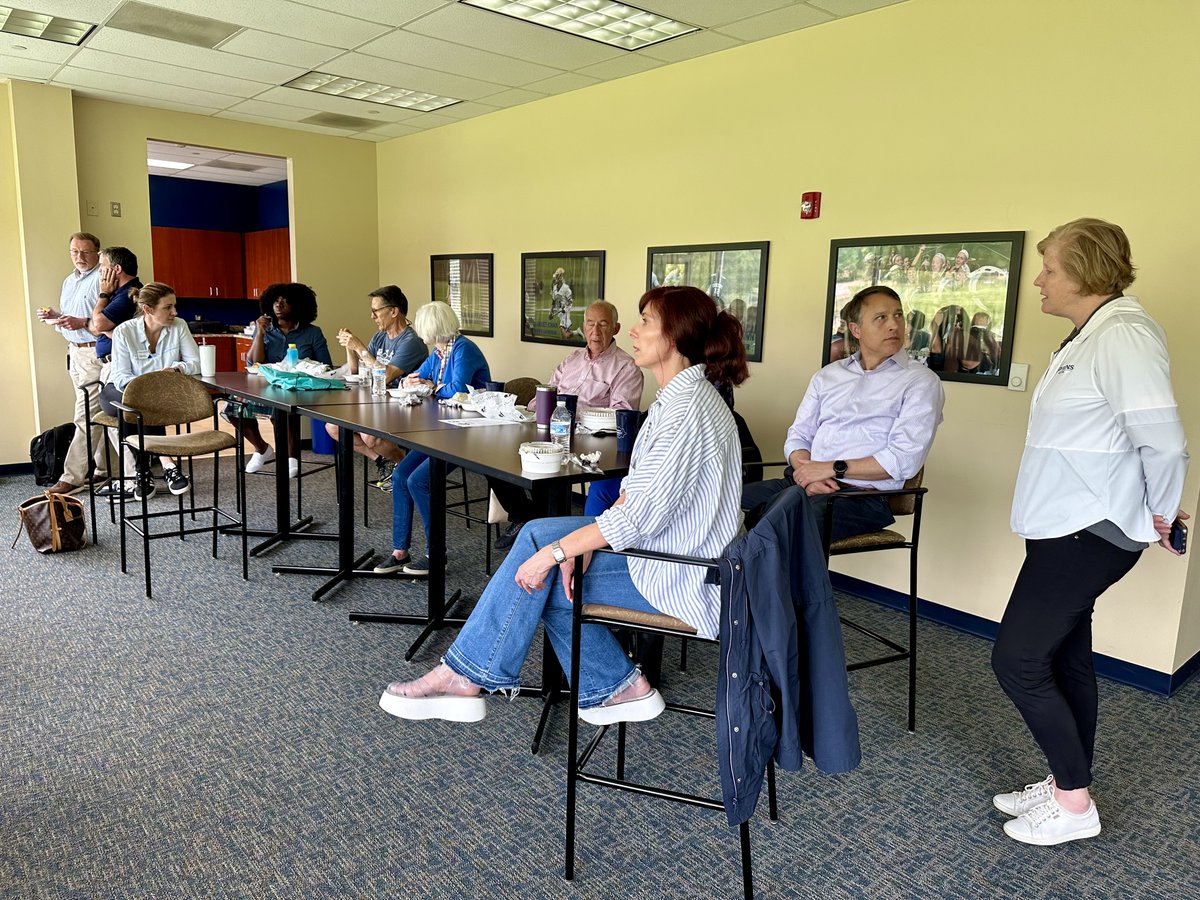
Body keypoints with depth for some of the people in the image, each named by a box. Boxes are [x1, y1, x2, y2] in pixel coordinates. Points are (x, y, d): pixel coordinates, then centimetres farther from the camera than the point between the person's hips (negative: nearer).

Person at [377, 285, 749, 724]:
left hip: (682, 577, -9)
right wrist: (582, 546, -4)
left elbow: (643, 513, -26)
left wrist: (557, 550, -20)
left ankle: (463, 677, 10)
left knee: (541, 575, -9)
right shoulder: (677, 397, 10)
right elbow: (636, 492, 9)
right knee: (539, 535, 2)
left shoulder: (688, 408, -22)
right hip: (667, 549, 9)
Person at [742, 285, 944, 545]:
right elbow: (798, 437, 14)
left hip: (862, 495, -5)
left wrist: (832, 468, -10)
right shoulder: (827, 375, 19)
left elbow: (904, 460, -9)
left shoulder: (921, 382, 2)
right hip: (805, 483, 5)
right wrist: (808, 475, -7)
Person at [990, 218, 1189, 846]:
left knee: (1017, 659, -4)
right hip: (1071, 528, 10)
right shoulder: (1088, 336, 13)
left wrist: (1159, 513, -8)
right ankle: (1065, 784, 32)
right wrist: (1149, 512, 18)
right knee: (1064, 659, 17)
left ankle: (1074, 803, 13)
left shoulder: (1122, 335, -20)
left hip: (1087, 534, -10)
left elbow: (1164, 441, -23)